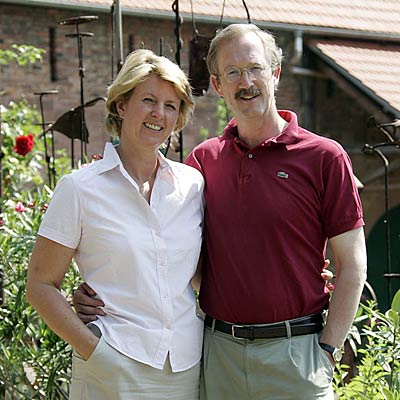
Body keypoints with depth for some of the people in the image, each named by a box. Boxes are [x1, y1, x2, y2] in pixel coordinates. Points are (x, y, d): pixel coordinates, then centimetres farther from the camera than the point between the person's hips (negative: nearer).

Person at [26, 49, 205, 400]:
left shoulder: (192, 184, 6)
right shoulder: (80, 188, -4)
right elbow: (41, 285, -3)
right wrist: (91, 347, -14)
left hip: (186, 367, 4)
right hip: (113, 370, -3)